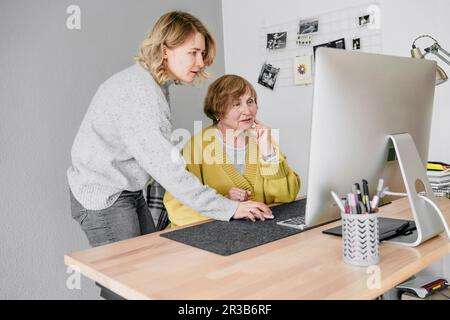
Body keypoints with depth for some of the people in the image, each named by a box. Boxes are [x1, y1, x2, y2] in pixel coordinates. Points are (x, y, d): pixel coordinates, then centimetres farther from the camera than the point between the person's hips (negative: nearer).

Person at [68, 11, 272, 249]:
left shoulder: (157, 85, 6)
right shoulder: (139, 91, -25)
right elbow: (164, 166, -31)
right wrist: (228, 208, -30)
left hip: (129, 192, 9)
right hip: (102, 197, -9)